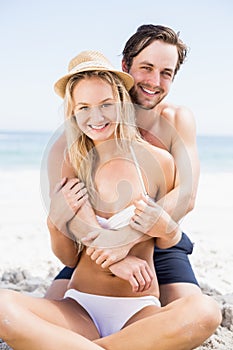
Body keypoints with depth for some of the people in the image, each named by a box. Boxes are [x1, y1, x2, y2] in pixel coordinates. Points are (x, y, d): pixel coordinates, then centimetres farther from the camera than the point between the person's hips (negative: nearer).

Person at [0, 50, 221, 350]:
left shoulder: (158, 161, -1)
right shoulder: (70, 165, 5)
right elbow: (67, 257, 9)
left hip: (139, 313, 0)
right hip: (78, 309, 1)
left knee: (205, 310, -34)